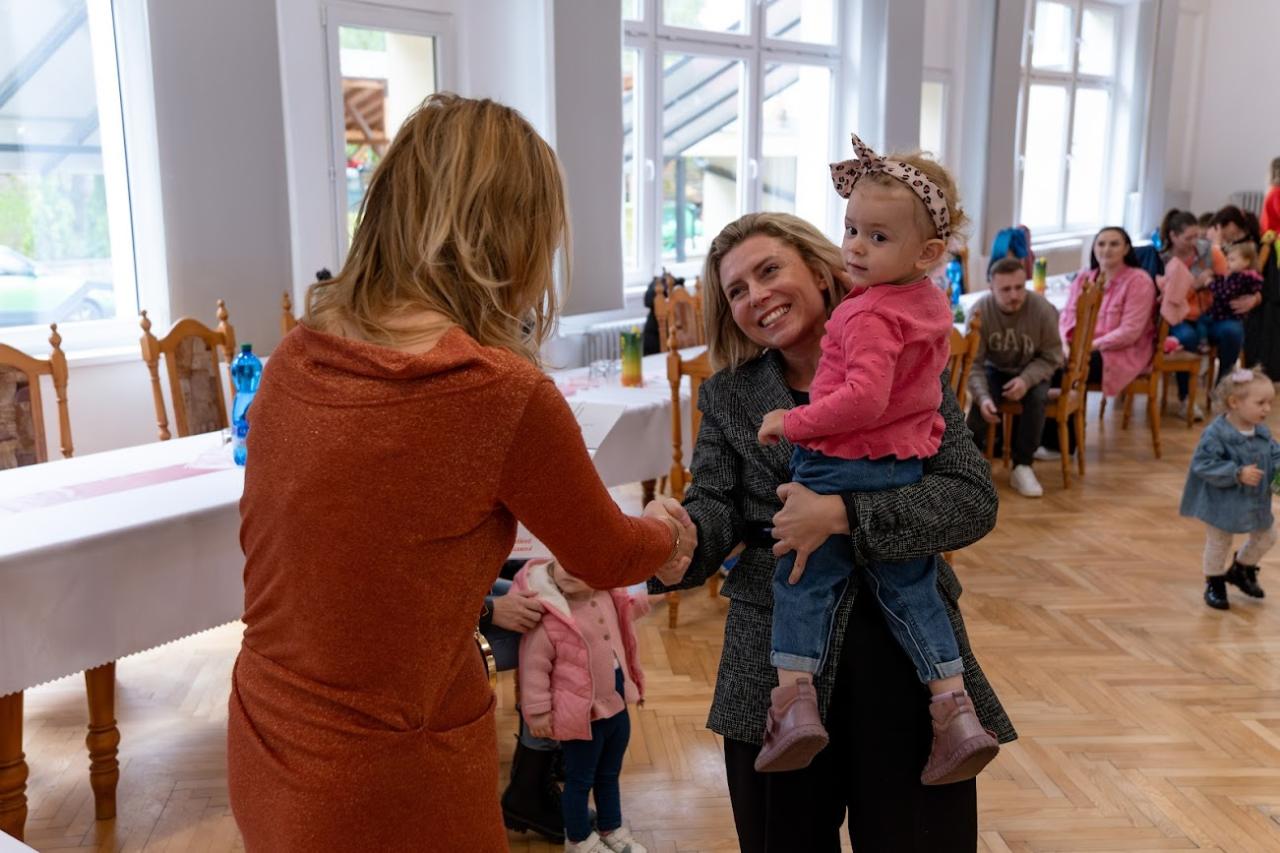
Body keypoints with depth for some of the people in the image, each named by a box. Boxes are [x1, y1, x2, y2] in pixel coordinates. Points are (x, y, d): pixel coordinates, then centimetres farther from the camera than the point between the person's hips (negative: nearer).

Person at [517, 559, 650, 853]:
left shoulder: (606, 596, -4)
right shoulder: (549, 617, -27)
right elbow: (534, 666, -21)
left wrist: (646, 599, 20)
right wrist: (538, 711, -18)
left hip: (616, 705, 7)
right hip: (582, 713, -7)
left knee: (609, 775, 25)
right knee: (580, 780, 12)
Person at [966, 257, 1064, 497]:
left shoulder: (1043, 309, -23)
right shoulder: (980, 311, -24)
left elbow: (1051, 358, -13)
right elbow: (973, 363, -23)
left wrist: (1026, 379, -33)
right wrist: (982, 397, -40)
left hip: (1031, 372, 0)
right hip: (994, 370, 0)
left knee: (1038, 397, -30)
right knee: (982, 400, -30)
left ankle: (1022, 466, -18)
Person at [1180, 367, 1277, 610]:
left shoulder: (1263, 433, -4)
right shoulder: (1216, 434, -26)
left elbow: (1275, 456, 4)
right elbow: (1204, 465, -28)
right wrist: (1238, 473, -34)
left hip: (1256, 501, 7)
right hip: (1223, 502, -7)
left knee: (1265, 537, 22)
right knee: (1218, 544, 9)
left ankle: (1241, 569, 46)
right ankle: (1214, 584, 30)